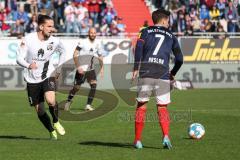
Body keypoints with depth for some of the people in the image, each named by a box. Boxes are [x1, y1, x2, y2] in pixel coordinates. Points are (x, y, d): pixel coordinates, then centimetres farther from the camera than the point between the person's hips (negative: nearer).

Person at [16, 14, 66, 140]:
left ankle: (56, 122, 2)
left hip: (48, 76, 0)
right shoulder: (28, 39, -14)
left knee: (50, 100, -26)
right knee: (39, 111, 4)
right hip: (32, 79, 0)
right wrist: (28, 65, -35)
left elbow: (63, 52, 15)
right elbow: (19, 58, -14)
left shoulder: (54, 41, -7)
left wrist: (59, 69, 8)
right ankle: (52, 132, 27)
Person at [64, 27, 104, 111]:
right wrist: (78, 67, -20)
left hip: (91, 69, 5)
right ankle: (68, 102, 22)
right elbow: (75, 55, -14)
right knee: (76, 87, -1)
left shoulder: (97, 44, 5)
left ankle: (88, 105, -8)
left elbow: (100, 57, 19)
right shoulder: (83, 43, -13)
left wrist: (102, 68, 11)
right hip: (81, 69, -5)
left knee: (94, 84, -13)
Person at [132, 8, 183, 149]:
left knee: (141, 106, 9)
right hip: (163, 75, 0)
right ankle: (166, 136, -13)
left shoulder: (146, 31, 14)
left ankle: (137, 140, 9)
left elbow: (139, 47, -6)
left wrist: (136, 68, -5)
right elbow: (179, 59, 14)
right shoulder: (171, 36, 18)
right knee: (162, 107, 8)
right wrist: (173, 74, 29)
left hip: (145, 73, 0)